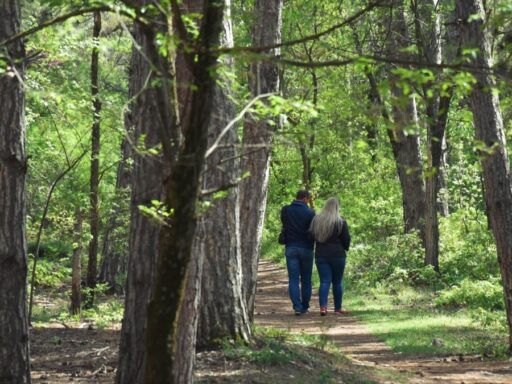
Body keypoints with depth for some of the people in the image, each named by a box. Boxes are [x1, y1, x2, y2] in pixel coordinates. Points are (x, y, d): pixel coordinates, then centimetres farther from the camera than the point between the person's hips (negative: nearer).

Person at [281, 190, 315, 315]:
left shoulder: (285, 210, 0)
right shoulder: (309, 212, -8)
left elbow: (284, 226, 10)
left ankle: (297, 306, -12)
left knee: (293, 279, 0)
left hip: (291, 248, 1)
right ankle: (305, 307, 13)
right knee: (306, 279, 10)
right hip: (306, 249, -1)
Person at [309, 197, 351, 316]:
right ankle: (338, 308, 16)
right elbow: (346, 240, -2)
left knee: (324, 281, -1)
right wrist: (344, 249, 17)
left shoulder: (316, 220, 3)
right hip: (337, 255, -2)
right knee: (337, 282, 9)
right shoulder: (341, 223, -8)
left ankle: (323, 307, -17)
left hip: (321, 255, 2)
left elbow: (312, 236, 9)